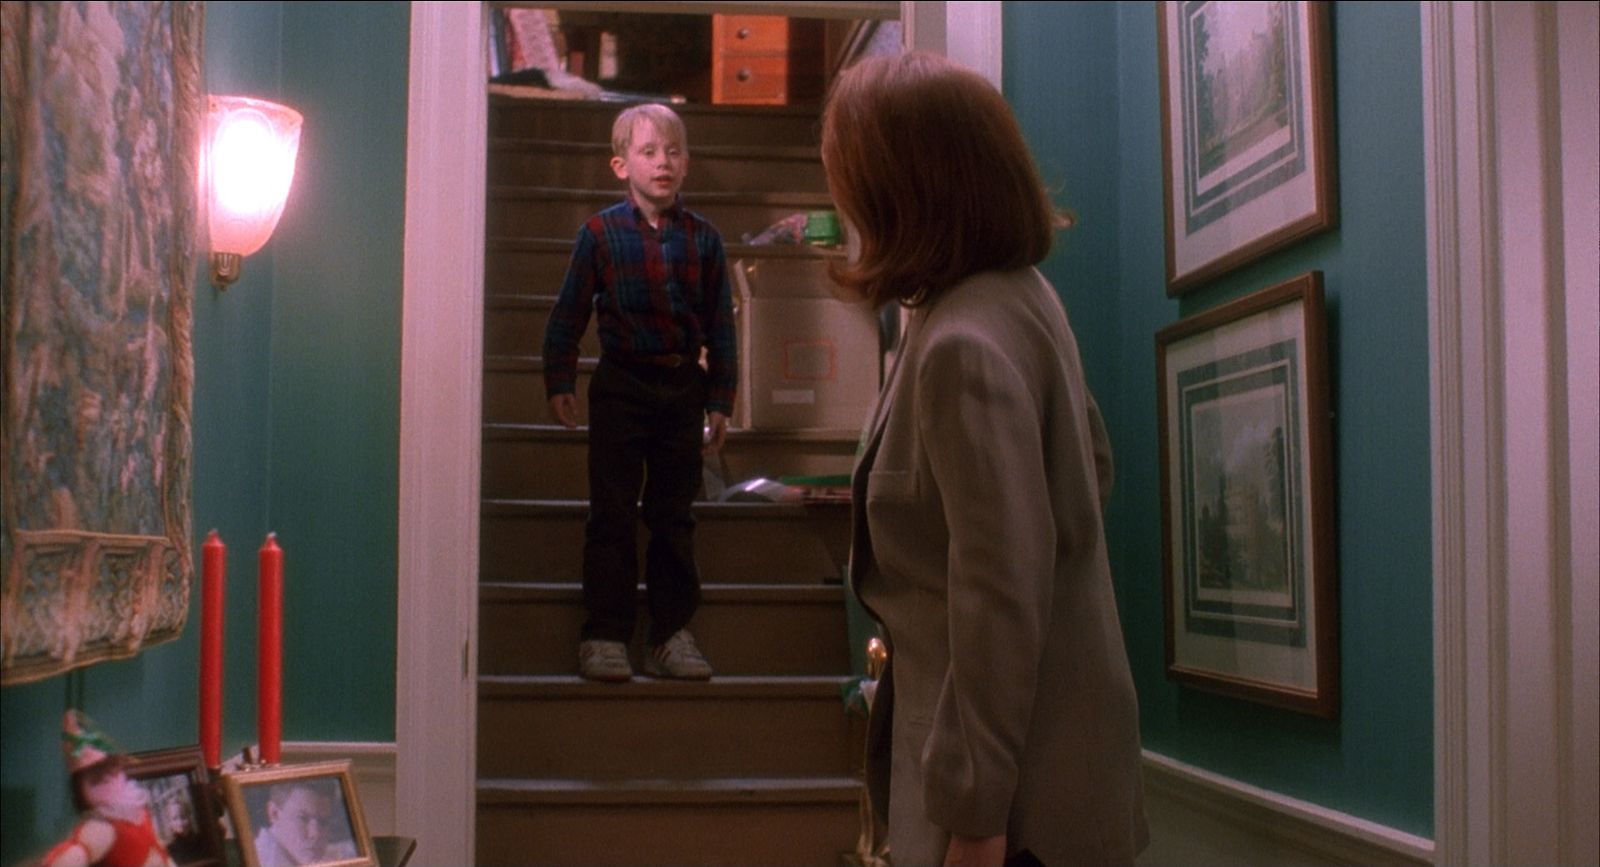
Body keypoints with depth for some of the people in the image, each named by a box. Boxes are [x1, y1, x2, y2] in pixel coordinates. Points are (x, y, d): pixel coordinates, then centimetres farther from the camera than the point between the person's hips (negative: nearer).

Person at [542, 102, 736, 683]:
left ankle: (671, 634, 16)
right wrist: (559, 383, -1)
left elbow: (720, 325, 7)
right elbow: (569, 314, 3)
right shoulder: (600, 234, -3)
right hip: (621, 385, -2)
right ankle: (604, 635, 8)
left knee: (673, 514, 8)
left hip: (684, 387, 2)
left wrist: (719, 401, 5)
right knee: (613, 513, 1)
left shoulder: (703, 239, 3)